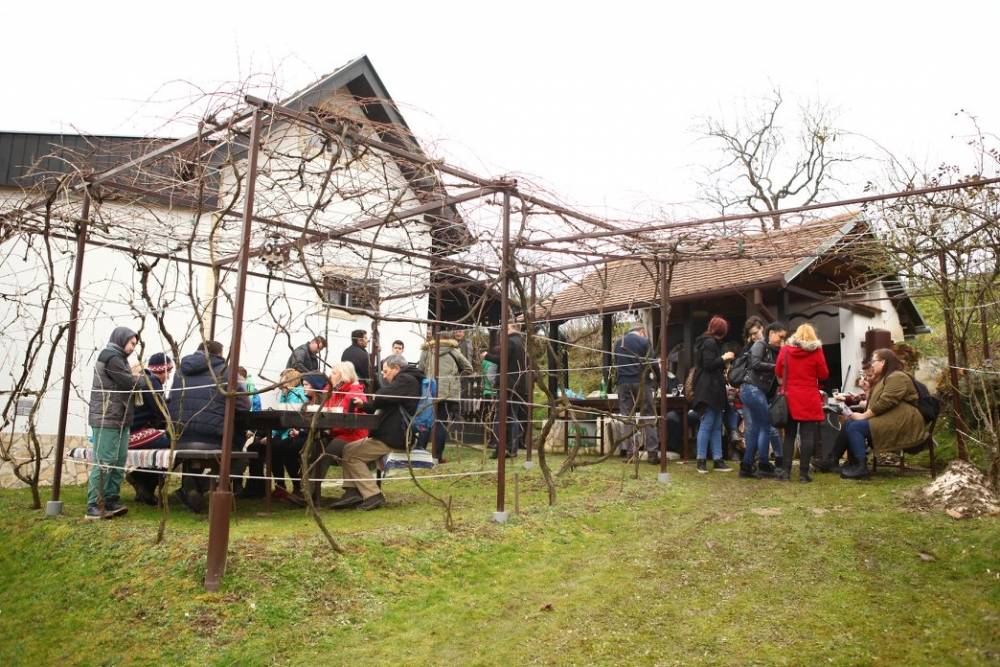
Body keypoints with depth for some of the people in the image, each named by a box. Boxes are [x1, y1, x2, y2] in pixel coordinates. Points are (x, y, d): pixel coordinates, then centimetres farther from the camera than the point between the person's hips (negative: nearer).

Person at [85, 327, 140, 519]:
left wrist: (136, 378, 0)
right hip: (107, 419, -10)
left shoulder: (117, 358, 22)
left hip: (119, 419, 10)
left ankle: (111, 501, 12)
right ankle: (94, 506, -6)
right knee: (104, 462, -9)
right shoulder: (111, 357, -10)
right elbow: (131, 384, -13)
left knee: (119, 461, 8)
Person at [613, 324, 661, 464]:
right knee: (648, 418, 2)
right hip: (641, 382, -3)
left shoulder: (618, 342, 11)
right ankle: (652, 453, -1)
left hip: (623, 383, 4)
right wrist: (657, 378, 9)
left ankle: (630, 452, 5)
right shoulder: (644, 341, -2)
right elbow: (652, 363, -3)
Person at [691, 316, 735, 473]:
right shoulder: (710, 343, -12)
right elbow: (709, 364, -21)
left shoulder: (705, 341, 19)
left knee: (717, 426, 9)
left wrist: (722, 366, 17)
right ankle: (701, 460, -2)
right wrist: (724, 358, -9)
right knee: (706, 425, -7)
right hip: (709, 390, -11)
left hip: (711, 390, 11)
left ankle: (718, 460, 12)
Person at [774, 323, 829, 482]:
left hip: (789, 398, 2)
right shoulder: (816, 351, -3)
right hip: (809, 399, -2)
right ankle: (803, 472, -1)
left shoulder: (785, 350, 1)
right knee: (807, 436, 1)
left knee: (789, 435, 9)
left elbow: (778, 372, 9)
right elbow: (824, 375, 1)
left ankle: (786, 471, 6)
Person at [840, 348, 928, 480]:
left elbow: (886, 402, -21)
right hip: (888, 419, 10)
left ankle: (861, 467, -23)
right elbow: (874, 402, 23)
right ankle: (854, 462, -8)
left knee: (855, 427, -21)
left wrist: (864, 415, -17)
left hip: (902, 423, -10)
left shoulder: (897, 377, -9)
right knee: (850, 423, -3)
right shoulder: (884, 378, 25)